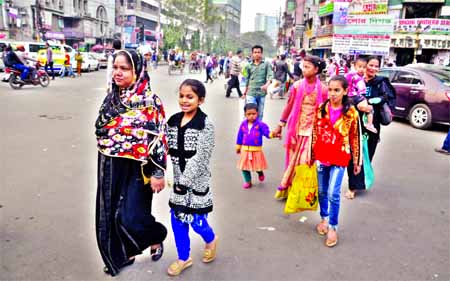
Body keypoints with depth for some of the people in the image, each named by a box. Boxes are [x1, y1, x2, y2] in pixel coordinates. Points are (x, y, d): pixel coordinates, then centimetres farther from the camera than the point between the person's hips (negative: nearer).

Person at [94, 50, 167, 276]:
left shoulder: (149, 100, -14)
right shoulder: (111, 97, 6)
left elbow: (158, 138, -15)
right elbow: (102, 131, 15)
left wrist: (158, 173, -17)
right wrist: (105, 163, 14)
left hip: (136, 169, -6)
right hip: (111, 168, 7)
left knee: (131, 217, -7)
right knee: (111, 214, 14)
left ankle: (156, 237, 26)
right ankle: (123, 254, 37)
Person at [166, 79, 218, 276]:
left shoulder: (205, 124, -15)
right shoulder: (173, 121, 3)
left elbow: (200, 157, -19)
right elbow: (168, 149, 8)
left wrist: (185, 181, -19)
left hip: (197, 181, -5)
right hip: (179, 179, 5)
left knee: (196, 220, 2)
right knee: (177, 219, 10)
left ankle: (211, 240, 37)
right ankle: (184, 258, 31)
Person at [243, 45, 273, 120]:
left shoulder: (266, 64, 3)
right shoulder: (249, 66, 7)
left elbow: (270, 76, -9)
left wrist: (266, 85, -29)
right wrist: (245, 92, 21)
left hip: (262, 93, 0)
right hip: (251, 93, 0)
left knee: (260, 114, 9)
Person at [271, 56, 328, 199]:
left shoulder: (322, 89, -7)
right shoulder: (297, 85, -3)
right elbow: (289, 106, 4)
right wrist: (280, 126, 7)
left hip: (312, 131, -1)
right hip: (296, 129, 1)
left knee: (306, 161, 1)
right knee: (293, 159, 12)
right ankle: (287, 187, 27)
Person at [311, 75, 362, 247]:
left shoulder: (351, 113, -8)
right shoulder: (321, 109, -1)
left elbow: (355, 138, -2)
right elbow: (315, 132, 5)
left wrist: (357, 161, 2)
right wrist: (312, 154, 7)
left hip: (339, 158, -3)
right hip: (321, 156, 3)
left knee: (333, 194, -8)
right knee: (322, 191, 15)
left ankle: (333, 227, 10)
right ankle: (324, 218, 36)